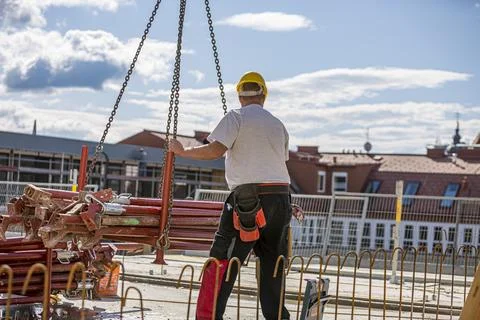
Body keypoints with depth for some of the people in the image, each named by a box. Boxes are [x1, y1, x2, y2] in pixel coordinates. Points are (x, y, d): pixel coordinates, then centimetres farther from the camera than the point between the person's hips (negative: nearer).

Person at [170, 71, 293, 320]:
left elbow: (216, 150, -12)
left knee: (221, 260, -4)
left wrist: (182, 151, 1)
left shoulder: (236, 117, 1)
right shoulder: (278, 124, 18)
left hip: (247, 199, -6)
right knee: (272, 266, 12)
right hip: (281, 197, 6)